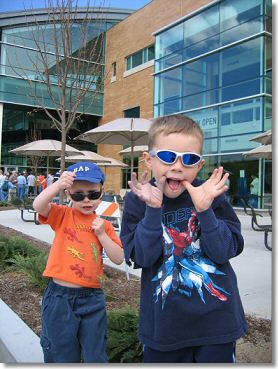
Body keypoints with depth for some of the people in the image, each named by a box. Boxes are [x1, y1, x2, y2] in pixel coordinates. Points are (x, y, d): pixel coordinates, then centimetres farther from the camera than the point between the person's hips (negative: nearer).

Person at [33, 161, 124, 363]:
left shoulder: (104, 225, 3)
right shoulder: (63, 215, -2)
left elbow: (119, 258, -2)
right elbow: (38, 205, -22)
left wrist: (102, 234, -11)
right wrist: (58, 185, -36)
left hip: (92, 298, 2)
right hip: (59, 296, -1)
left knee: (96, 356, 15)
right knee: (62, 356, 15)